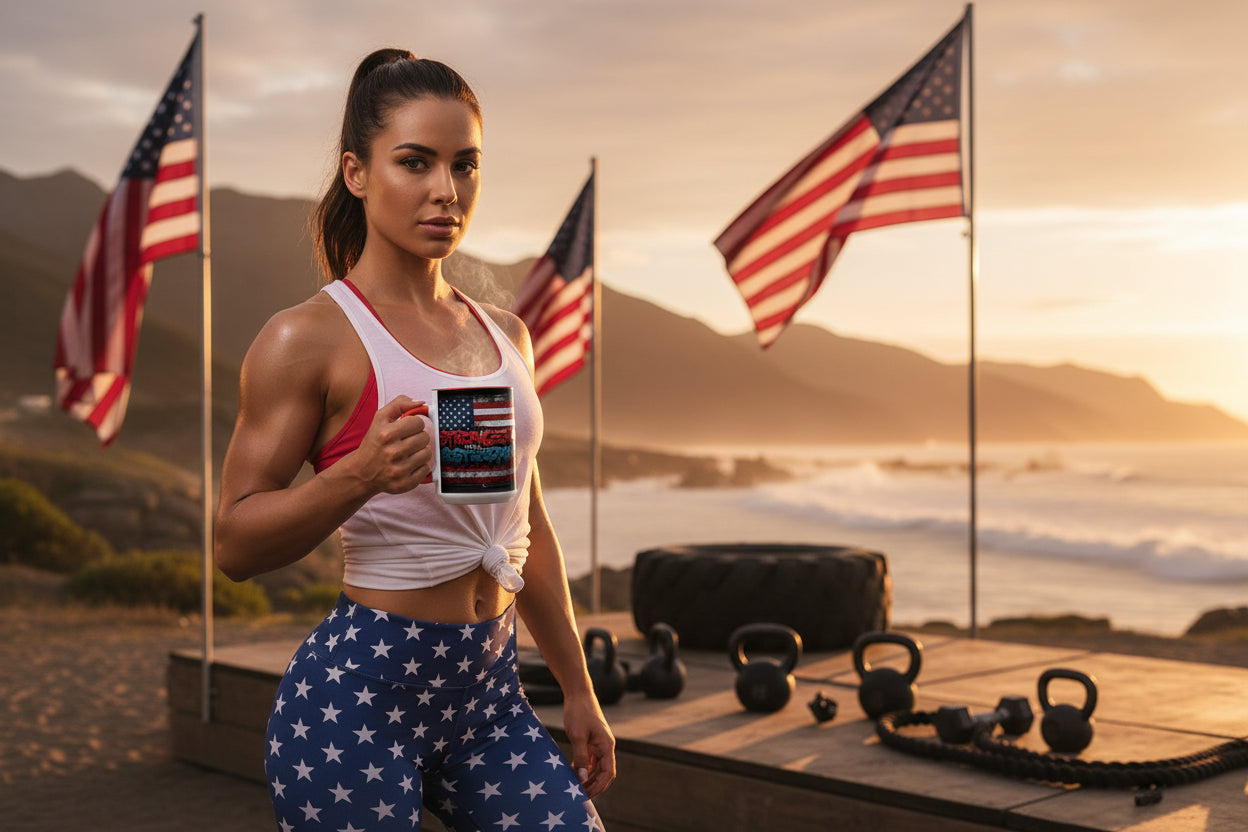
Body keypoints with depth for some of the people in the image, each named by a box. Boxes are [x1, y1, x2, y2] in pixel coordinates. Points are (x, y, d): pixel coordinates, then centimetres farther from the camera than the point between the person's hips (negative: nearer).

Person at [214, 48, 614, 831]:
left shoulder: (505, 334, 10)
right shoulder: (309, 338, -9)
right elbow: (237, 544, -9)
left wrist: (578, 689, 19)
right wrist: (360, 474, -25)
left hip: (491, 690, 6)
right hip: (357, 688, -5)